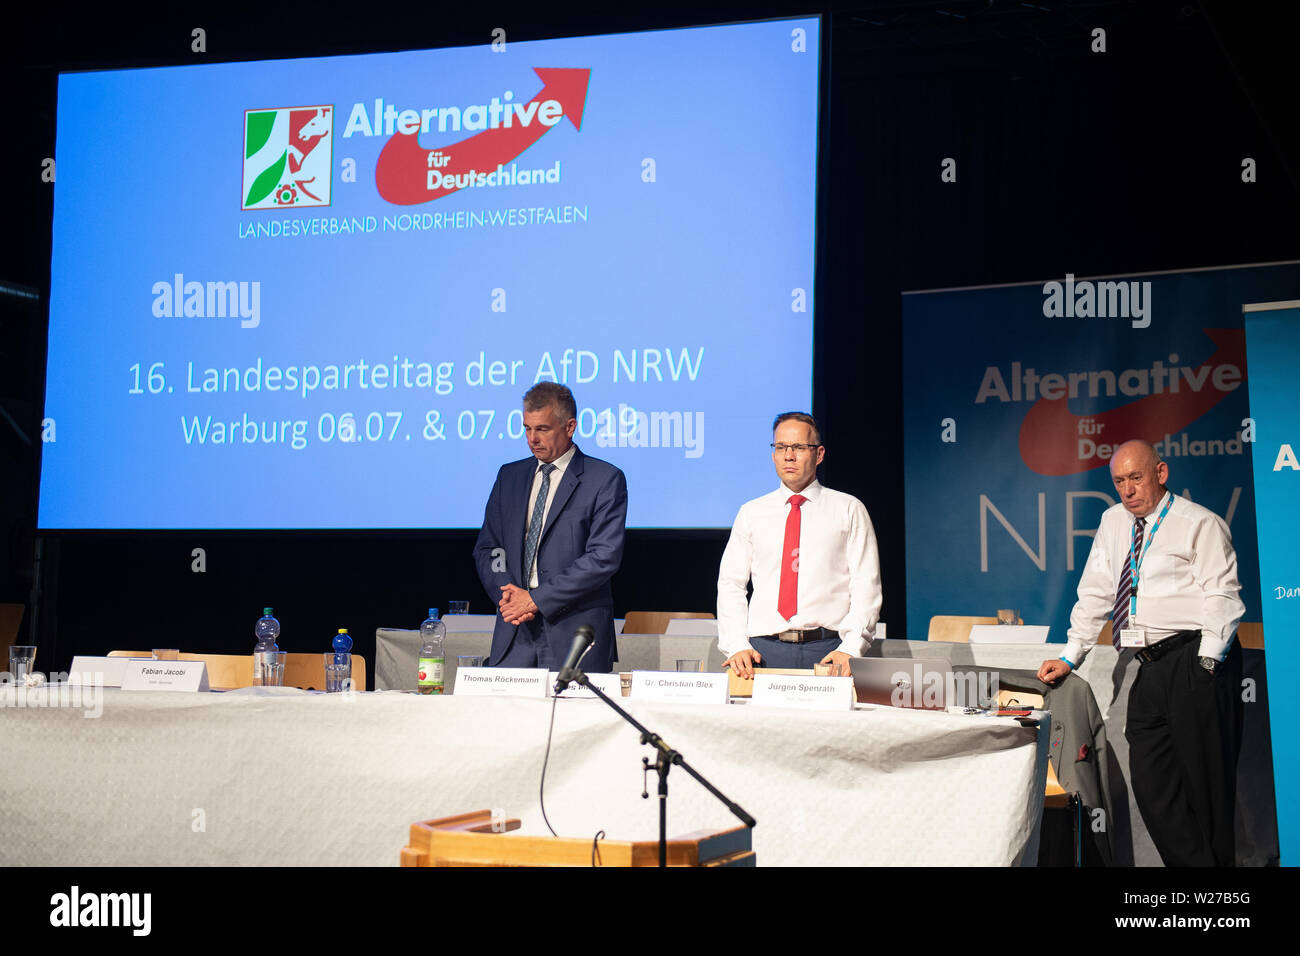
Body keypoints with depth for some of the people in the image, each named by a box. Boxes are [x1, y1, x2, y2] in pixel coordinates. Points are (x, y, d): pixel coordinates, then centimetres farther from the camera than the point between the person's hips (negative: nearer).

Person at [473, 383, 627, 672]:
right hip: (514, 633, 4)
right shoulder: (509, 476, 15)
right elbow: (486, 547, 15)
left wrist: (537, 599, -13)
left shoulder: (605, 480, -2)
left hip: (575, 628, -4)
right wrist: (506, 592, -6)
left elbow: (605, 557, -11)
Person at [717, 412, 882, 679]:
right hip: (763, 650, 2)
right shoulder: (751, 513, 15)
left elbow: (866, 586, 2)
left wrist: (850, 649, -11)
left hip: (828, 651, -1)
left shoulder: (849, 510, 9)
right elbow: (731, 584, 11)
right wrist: (737, 646, -3)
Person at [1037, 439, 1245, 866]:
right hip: (1149, 670, 6)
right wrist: (1070, 657, 16)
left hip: (1194, 661, -6)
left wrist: (1206, 663, -18)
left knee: (1205, 780, -6)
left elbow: (1221, 598, -8)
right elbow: (1095, 594, 21)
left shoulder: (1200, 524, 0)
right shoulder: (1114, 523, 18)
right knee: (1151, 784, 0)